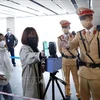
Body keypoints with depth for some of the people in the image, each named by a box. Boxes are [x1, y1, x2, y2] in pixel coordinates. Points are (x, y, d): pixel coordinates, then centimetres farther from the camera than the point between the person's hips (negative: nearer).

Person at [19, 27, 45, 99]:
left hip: (39, 79, 7)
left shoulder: (35, 48, 9)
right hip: (30, 80, -7)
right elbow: (28, 58, -39)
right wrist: (39, 55, -56)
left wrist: (43, 66, -2)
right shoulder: (24, 49, -14)